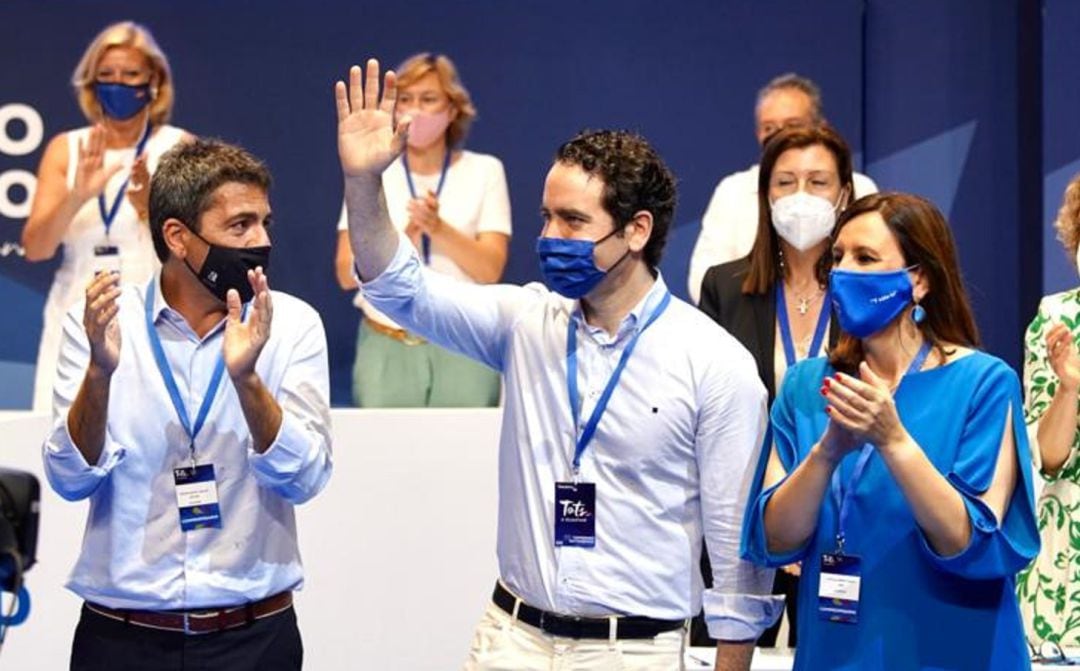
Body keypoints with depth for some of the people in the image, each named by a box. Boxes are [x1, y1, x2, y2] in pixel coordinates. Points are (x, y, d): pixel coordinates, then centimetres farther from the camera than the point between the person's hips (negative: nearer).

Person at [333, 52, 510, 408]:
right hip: (386, 348, 1)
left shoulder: (484, 171, 4)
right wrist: (403, 239, -18)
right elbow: (347, 274, -1)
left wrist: (439, 228, -20)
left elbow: (490, 270, -4)